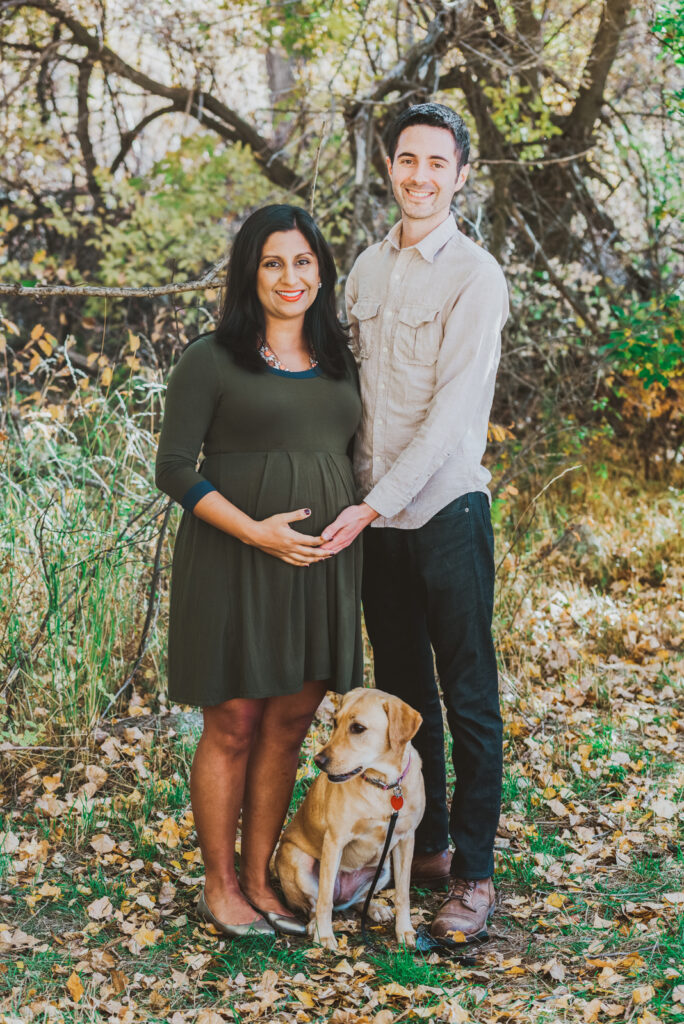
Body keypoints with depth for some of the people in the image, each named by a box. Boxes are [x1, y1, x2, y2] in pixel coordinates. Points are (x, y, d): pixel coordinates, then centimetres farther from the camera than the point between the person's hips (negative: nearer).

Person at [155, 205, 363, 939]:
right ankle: (219, 887, 16)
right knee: (233, 726, 2)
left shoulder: (337, 363, 13)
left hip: (320, 563, 5)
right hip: (234, 560, -5)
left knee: (289, 724, 9)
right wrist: (256, 531, -17)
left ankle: (258, 879, 22)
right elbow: (175, 470, -8)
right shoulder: (210, 361, -4)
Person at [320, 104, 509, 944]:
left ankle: (473, 873, 11)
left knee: (468, 701, 1)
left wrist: (375, 504, -19)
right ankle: (423, 846, 29)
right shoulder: (366, 268, 10)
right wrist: (350, 492, 8)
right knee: (401, 693, 15)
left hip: (444, 512, -6)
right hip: (373, 515, 6)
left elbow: (451, 413, -16)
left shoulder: (475, 278, -10)